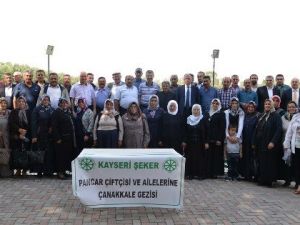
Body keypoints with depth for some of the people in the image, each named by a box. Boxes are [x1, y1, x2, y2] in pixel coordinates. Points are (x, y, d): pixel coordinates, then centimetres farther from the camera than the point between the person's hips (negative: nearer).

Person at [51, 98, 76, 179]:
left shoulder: (68, 112, 14)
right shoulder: (56, 112, -5)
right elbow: (54, 126, -11)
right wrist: (57, 138, -16)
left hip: (69, 138, 7)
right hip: (61, 138, -7)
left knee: (68, 154, 9)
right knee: (60, 155, -1)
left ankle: (64, 170, 19)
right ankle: (60, 172, 8)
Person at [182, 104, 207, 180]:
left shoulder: (203, 120, 0)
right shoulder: (188, 119, 6)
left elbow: (206, 132, -3)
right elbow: (185, 131, 6)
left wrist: (206, 142, -10)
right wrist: (184, 141, 0)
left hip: (200, 143, -2)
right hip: (190, 143, 2)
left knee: (200, 158, 0)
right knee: (190, 158, 3)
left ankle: (200, 173, 8)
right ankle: (190, 173, 9)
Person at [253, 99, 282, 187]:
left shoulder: (276, 116, -2)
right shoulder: (261, 116, 16)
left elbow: (279, 130, -12)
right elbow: (256, 129, 16)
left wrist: (273, 142, -20)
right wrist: (254, 142, 12)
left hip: (269, 144, -5)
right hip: (260, 144, 6)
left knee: (270, 163, -2)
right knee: (261, 162, 6)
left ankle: (269, 181, 5)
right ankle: (262, 179, 14)